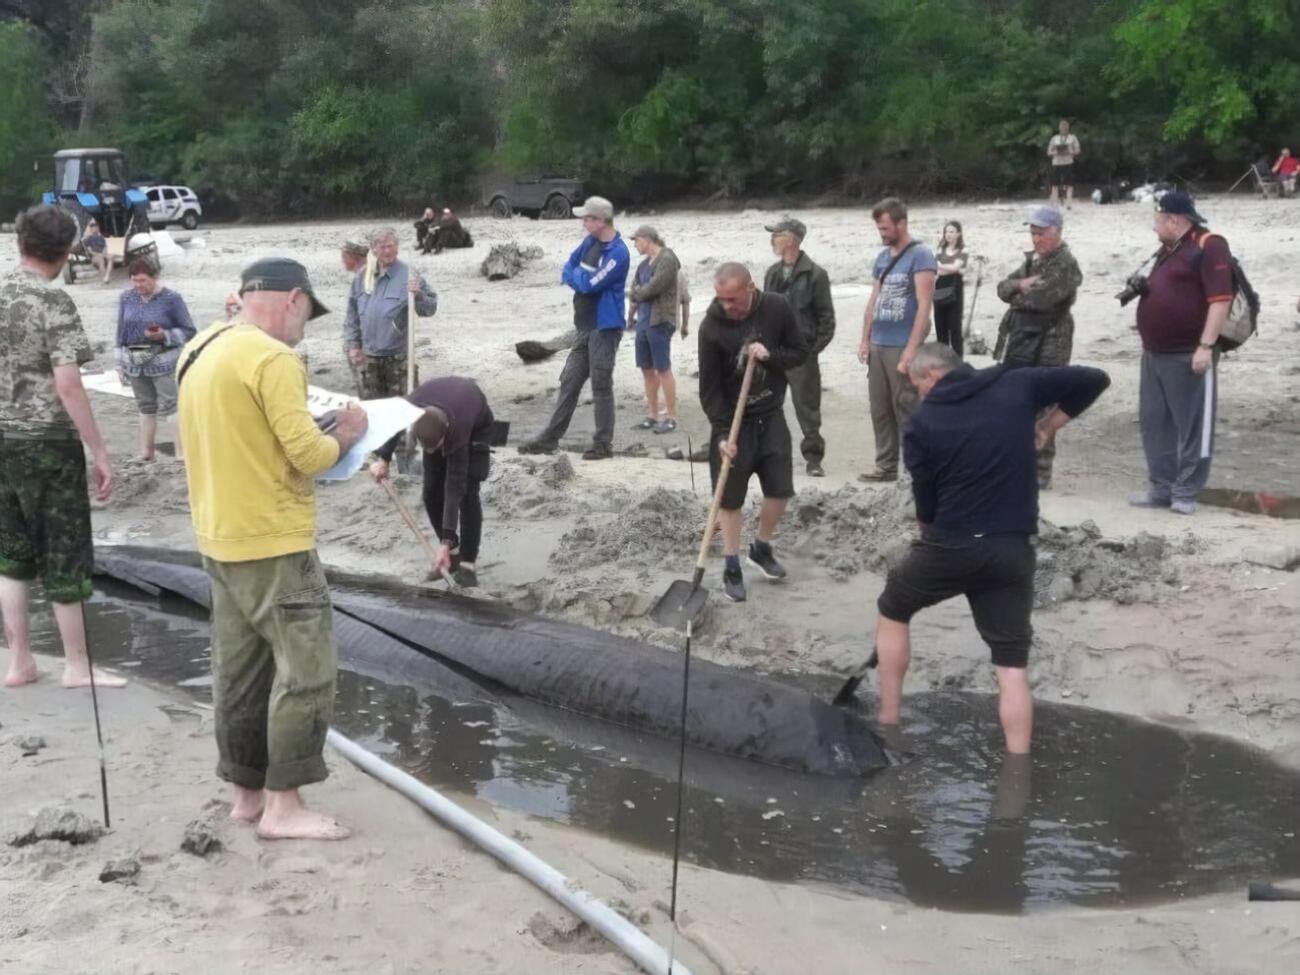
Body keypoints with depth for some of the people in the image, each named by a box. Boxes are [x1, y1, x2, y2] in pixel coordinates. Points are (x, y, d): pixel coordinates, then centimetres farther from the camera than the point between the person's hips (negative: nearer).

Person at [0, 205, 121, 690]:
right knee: (65, 556, 4)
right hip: (48, 442, -6)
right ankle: (77, 665, 14)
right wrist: (100, 453, -17)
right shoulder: (53, 302, -14)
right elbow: (68, 385, -21)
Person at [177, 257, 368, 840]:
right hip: (273, 543, -9)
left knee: (241, 672, 14)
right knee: (305, 671, -3)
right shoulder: (272, 359, -17)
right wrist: (346, 435, -1)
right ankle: (283, 805, 1)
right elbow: (308, 454, -21)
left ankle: (247, 793, 22)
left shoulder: (199, 351, 12)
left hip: (220, 540, 9)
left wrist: (312, 429, 15)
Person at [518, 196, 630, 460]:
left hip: (605, 328, -8)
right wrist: (583, 278, -9)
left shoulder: (618, 253, -17)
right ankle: (550, 438, 16)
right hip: (585, 327, 8)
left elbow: (589, 283, -22)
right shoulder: (590, 242, 10)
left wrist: (576, 275, -2)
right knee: (569, 382, 11)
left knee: (601, 386, -2)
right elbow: (567, 272, 11)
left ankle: (603, 443, 7)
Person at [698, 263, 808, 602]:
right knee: (730, 498, 0)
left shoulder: (777, 309, -10)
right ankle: (732, 568, 12)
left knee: (780, 489, 6)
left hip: (771, 416, 3)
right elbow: (710, 387, -15)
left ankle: (761, 548, 30)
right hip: (732, 421, -3)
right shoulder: (712, 326, -18)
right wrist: (722, 432, -21)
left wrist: (770, 355, -20)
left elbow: (800, 352, 0)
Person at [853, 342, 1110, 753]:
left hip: (950, 545, -2)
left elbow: (925, 502, 0)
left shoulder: (923, 422, -3)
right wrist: (1049, 424, 15)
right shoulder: (1016, 385, 3)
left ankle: (888, 722, 29)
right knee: (1012, 666, 7)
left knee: (892, 612, 25)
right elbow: (1095, 380, 7)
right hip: (1013, 548, 2)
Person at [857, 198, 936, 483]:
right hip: (877, 346, 7)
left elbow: (924, 305, -14)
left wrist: (911, 349, -19)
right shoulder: (882, 257, 14)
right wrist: (865, 339, 10)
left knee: (907, 411, -5)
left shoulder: (920, 255, -8)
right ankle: (886, 466, 18)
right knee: (880, 411, 10)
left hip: (902, 348, -7)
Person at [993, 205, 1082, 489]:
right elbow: (1003, 287, 10)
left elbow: (1041, 297, -23)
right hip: (1018, 344, 9)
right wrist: (1021, 285, -11)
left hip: (1046, 349, -9)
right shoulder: (1031, 260, 18)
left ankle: (1040, 473, 3)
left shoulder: (1066, 265, -10)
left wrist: (1017, 294, -4)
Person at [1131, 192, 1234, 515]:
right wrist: (1141, 288, 13)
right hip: (1155, 354, 9)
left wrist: (1206, 346, -23)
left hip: (1189, 355, -9)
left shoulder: (1208, 246, -10)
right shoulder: (1168, 250, 17)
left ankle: (1186, 492, 1)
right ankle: (1161, 486, 17)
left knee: (1192, 425, -2)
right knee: (1155, 423, 10)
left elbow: (1220, 299, -18)